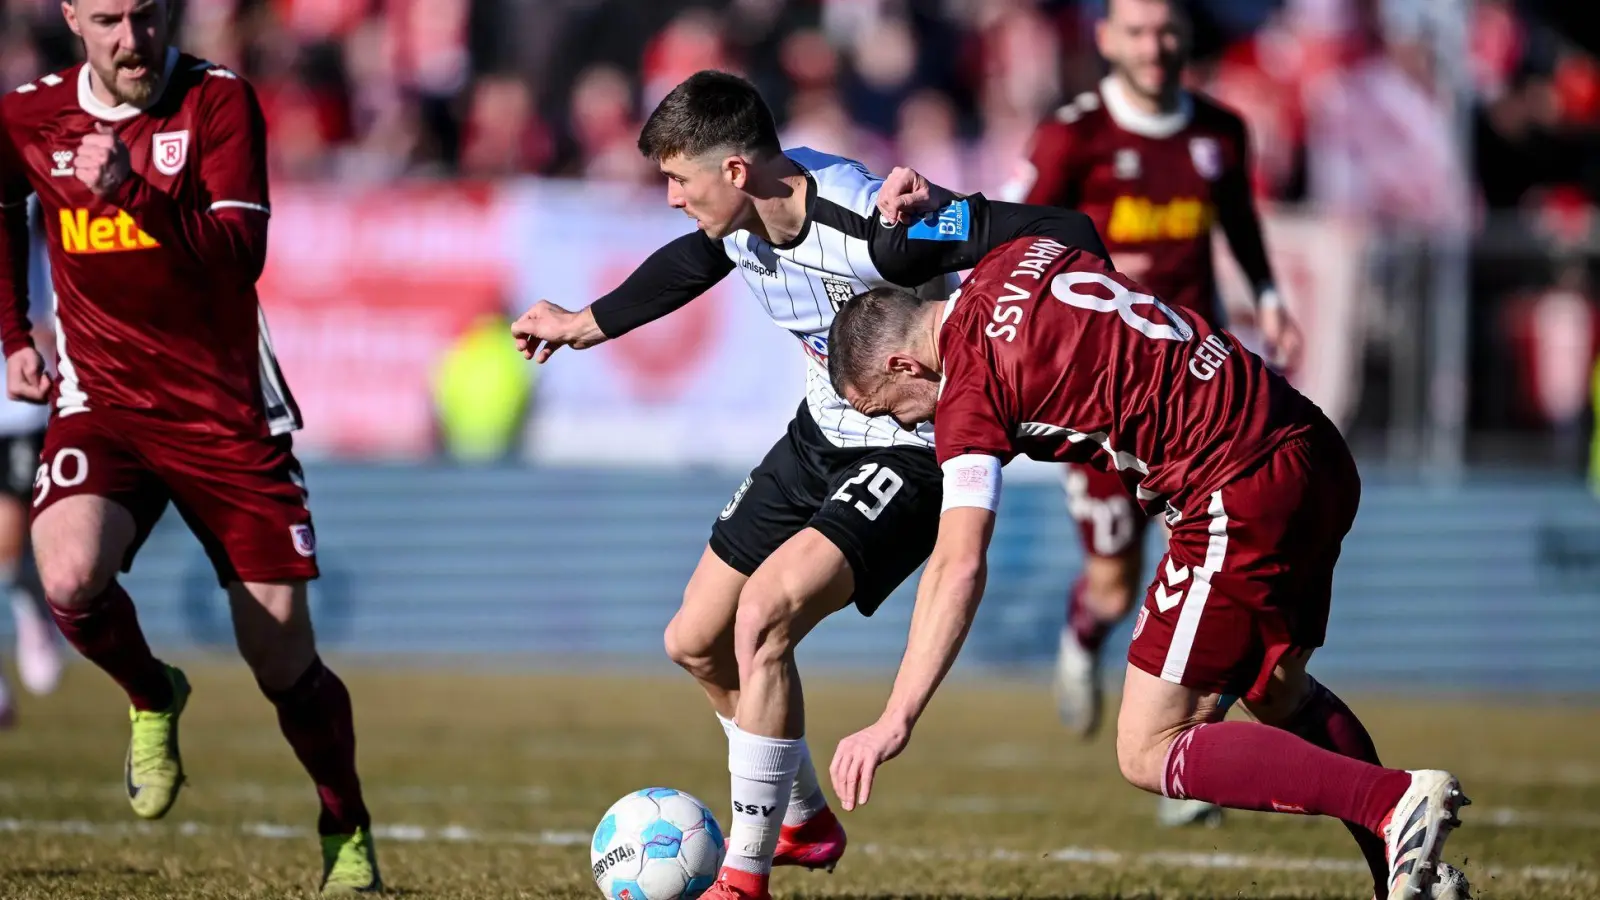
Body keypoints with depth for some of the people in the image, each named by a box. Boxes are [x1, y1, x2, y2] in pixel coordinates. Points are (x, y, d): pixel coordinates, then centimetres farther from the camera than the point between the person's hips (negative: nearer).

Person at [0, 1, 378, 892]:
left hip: (228, 410, -2)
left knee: (284, 663, 0)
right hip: (101, 404, 2)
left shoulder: (219, 101, -10)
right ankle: (152, 699, 4)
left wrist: (131, 189, -31)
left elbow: (240, 253, -21)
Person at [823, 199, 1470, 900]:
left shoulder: (969, 390, -7)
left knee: (1149, 755, -2)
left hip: (1242, 498, -9)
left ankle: (1395, 804, -14)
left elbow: (958, 568, -15)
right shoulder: (1019, 258, 13)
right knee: (1277, 696, 29)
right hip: (1318, 454, 9)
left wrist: (894, 723, -16)